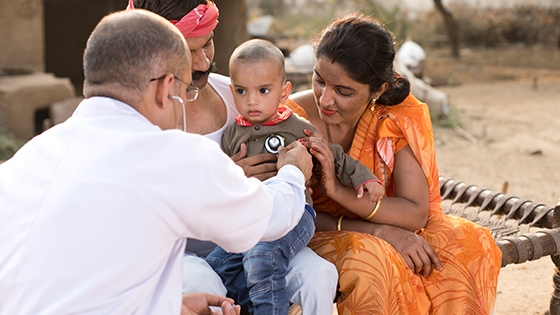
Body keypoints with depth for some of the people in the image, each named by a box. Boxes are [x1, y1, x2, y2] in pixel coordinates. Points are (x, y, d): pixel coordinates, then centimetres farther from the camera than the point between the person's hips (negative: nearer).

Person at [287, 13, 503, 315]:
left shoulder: (401, 116, -13)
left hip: (395, 232, 3)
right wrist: (378, 230, -27)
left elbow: (416, 213, -19)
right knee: (370, 261, -36)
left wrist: (338, 190, -36)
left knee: (469, 244, -24)